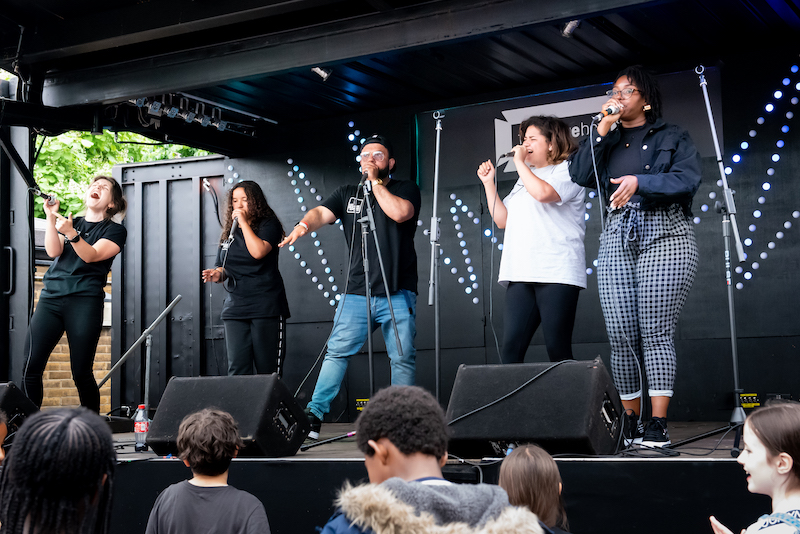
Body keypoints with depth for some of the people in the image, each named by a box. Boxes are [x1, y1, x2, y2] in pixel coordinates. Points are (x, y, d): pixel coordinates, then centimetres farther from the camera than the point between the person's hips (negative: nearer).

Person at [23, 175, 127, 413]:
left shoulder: (115, 230, 9)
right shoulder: (70, 221, 21)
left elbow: (91, 255, -8)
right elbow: (53, 251, 5)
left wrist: (71, 233, -23)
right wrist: (51, 218, -4)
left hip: (85, 302, -4)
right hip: (50, 298, 4)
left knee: (81, 373, -6)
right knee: (30, 368, -8)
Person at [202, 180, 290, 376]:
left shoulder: (269, 225, 1)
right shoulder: (229, 233, 17)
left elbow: (258, 251, -19)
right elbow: (223, 269, 24)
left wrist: (244, 222, -10)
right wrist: (217, 274, 1)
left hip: (266, 307, -5)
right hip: (235, 308, 5)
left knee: (268, 369, -3)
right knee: (237, 369, -4)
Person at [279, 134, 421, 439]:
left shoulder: (405, 189, 8)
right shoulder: (348, 194, 16)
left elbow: (401, 213, -13)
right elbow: (322, 213, -1)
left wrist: (376, 182, -6)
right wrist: (304, 225, -22)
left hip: (398, 295, -2)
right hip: (356, 293, 2)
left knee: (403, 358, -1)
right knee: (337, 351, -7)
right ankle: (314, 414, -5)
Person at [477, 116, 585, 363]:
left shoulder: (567, 170, 5)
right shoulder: (526, 176, 29)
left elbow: (543, 192, -18)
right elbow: (502, 220, 26)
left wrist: (519, 162, -4)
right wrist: (489, 184, 19)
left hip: (557, 273, -7)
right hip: (521, 274, 7)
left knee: (557, 349, -9)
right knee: (510, 348, -5)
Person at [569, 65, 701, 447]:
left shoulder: (673, 138, 11)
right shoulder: (607, 141, 21)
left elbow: (688, 179, -5)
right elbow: (580, 175, 4)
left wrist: (640, 181, -17)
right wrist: (603, 129, 1)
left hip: (665, 236, -3)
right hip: (617, 238, 4)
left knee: (656, 333, -11)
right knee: (621, 336, -3)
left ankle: (658, 426, -10)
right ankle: (630, 423, 5)